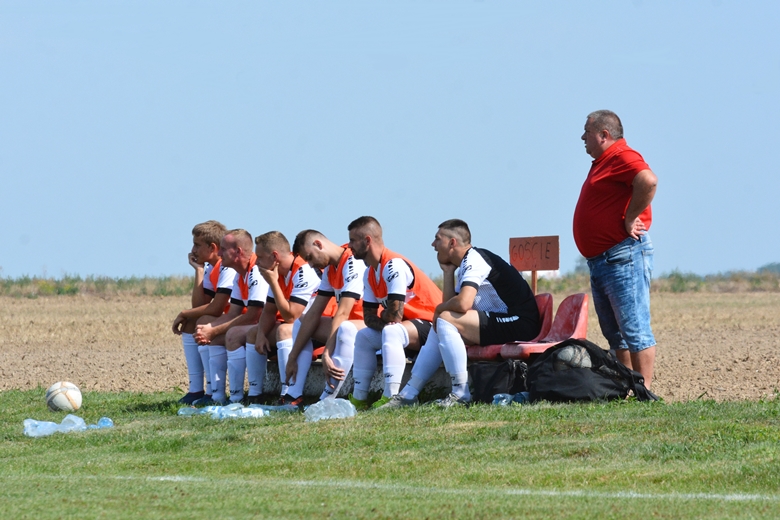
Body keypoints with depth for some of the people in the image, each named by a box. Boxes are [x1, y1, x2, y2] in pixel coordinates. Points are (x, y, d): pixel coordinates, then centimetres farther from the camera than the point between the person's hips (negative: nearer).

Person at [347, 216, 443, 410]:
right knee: (363, 336, 11)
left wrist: (382, 318, -6)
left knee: (392, 332, -34)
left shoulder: (394, 265, -24)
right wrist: (384, 322, -13)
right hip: (411, 324, 11)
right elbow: (369, 317, 8)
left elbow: (395, 315, -28)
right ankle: (359, 399, 7)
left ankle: (390, 398, -39)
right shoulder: (370, 274, 7)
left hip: (431, 324, -11)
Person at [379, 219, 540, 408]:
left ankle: (461, 394, -19)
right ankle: (409, 394, 13)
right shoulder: (466, 264, 18)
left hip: (518, 325, -11)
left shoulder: (474, 260, -13)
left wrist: (440, 309, -8)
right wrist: (447, 272, 7)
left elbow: (462, 304, -28)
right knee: (438, 330, 15)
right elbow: (451, 304, 11)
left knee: (445, 320, -21)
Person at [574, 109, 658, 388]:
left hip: (623, 257, -11)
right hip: (600, 260, 11)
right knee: (615, 333, 13)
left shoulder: (622, 157, -12)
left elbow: (648, 181, -31)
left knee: (634, 328, -10)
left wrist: (630, 219, -23)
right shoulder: (604, 162, 21)